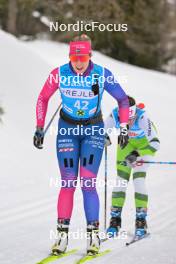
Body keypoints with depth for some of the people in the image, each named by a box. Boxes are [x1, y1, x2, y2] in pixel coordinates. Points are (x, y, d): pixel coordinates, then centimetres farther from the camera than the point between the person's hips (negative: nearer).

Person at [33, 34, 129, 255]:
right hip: (67, 129, 1)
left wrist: (124, 128, -5)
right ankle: (62, 233, 0)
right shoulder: (59, 74, -13)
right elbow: (43, 98, 3)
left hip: (94, 130, -1)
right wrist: (39, 128, 1)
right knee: (68, 183, -6)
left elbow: (122, 99, -1)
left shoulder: (103, 75, -15)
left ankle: (93, 234, -4)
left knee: (88, 183, -10)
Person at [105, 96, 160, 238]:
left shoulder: (142, 118, -39)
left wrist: (137, 154, -51)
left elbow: (155, 143, -41)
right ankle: (115, 220, 6)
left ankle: (141, 221, -5)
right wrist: (106, 141, -37)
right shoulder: (114, 116, -31)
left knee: (139, 180, -15)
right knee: (121, 180, -4)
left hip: (144, 143, -3)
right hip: (126, 143, 3)